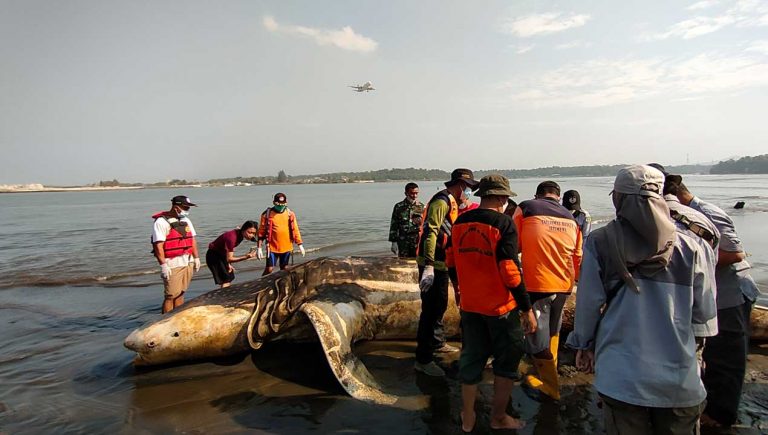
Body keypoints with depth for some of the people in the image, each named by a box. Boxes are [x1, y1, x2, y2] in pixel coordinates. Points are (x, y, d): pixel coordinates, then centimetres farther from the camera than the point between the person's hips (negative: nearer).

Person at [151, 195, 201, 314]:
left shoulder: (186, 220, 14)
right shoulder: (162, 222, -10)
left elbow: (192, 240, 18)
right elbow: (158, 245, -16)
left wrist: (196, 257, 14)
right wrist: (163, 265, -20)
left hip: (188, 262, 7)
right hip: (172, 264, -7)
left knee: (180, 293, 13)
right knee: (171, 296, -4)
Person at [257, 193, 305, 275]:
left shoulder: (290, 213, 3)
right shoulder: (267, 214, -4)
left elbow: (295, 230, 6)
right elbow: (261, 232, -2)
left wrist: (300, 245, 4)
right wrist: (259, 248, -5)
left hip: (287, 247, 3)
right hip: (272, 248, -3)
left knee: (284, 269, 12)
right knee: (269, 269, -4)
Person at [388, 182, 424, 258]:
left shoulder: (422, 207, 5)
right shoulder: (399, 207, 2)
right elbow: (394, 226, 3)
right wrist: (394, 242, -1)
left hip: (418, 242, 1)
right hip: (403, 243, 0)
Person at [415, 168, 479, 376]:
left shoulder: (451, 202, 17)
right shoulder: (442, 201, -15)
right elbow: (430, 232, -26)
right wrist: (429, 265, -33)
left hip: (441, 264, 10)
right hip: (432, 265, -10)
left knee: (440, 305, 23)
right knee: (430, 309, -7)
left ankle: (437, 342, 40)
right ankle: (423, 359, 0)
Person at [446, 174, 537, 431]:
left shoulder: (460, 222, 2)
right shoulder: (503, 223, -15)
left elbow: (451, 261, 10)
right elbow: (510, 271, -19)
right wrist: (527, 309, -12)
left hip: (469, 305, 5)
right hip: (500, 306, -5)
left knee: (471, 359, 17)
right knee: (506, 361, 14)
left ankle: (468, 418, 28)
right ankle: (498, 418, 26)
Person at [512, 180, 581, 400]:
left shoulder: (525, 208, -4)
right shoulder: (571, 218, 8)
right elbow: (578, 257, 12)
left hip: (537, 284, -5)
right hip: (563, 285, 6)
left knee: (538, 337, 9)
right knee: (552, 332, 25)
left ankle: (551, 387, 18)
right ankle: (550, 372, 42)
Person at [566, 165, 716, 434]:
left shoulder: (599, 242, -9)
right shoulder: (688, 247, -4)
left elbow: (588, 303, -7)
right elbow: (704, 312, 1)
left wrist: (583, 344, 8)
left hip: (621, 376, -1)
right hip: (680, 381, 2)